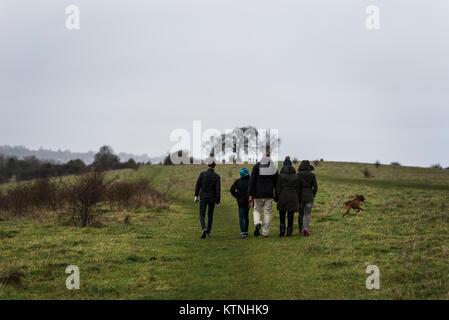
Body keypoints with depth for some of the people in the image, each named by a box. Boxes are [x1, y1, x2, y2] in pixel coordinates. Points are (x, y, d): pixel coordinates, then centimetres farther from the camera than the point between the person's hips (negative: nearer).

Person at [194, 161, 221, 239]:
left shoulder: (202, 174, -6)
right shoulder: (217, 176, -6)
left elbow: (197, 185, -7)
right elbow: (218, 189, -9)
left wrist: (196, 196, 3)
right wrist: (217, 201, -5)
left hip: (203, 197, -1)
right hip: (212, 198, 1)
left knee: (202, 216, 4)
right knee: (210, 215, 17)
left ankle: (204, 229, -24)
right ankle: (208, 232, 16)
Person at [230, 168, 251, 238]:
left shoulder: (238, 181, -4)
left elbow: (232, 189, -8)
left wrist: (237, 196, 1)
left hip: (240, 201, -2)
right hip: (248, 201, 2)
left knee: (241, 217, -3)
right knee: (246, 216, 17)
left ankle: (242, 232, -17)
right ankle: (246, 232, 22)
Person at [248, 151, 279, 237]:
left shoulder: (256, 166, -2)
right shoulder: (274, 168, 4)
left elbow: (252, 181, -6)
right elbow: (276, 183, 8)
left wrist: (250, 194, -5)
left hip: (258, 194, -1)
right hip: (269, 194, 1)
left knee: (257, 210, 15)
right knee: (267, 212, 8)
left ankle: (257, 223, -14)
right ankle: (265, 232, 7)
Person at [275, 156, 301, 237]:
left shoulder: (281, 175, -6)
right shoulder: (296, 176, 2)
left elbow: (278, 188, -6)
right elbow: (298, 189, 5)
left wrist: (276, 198, 3)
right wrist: (297, 199, 13)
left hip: (283, 197, -2)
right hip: (293, 197, 2)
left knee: (282, 215, 11)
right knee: (290, 216, 5)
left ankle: (282, 230, -2)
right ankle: (289, 232, 2)